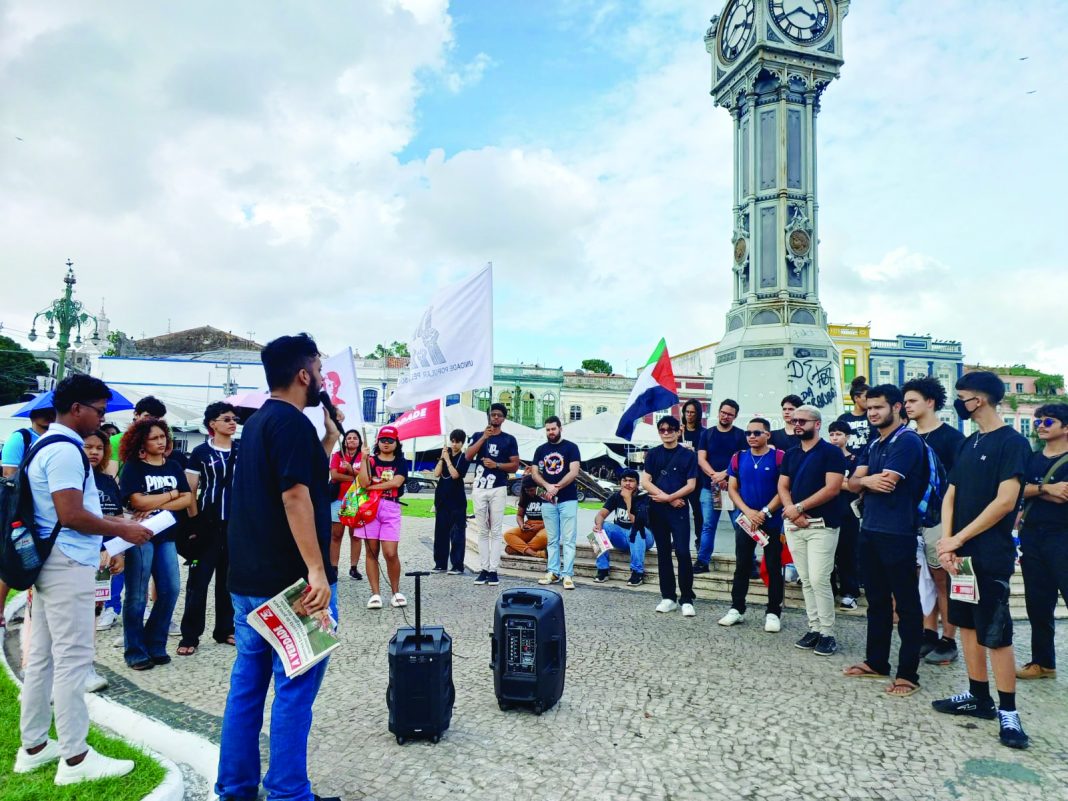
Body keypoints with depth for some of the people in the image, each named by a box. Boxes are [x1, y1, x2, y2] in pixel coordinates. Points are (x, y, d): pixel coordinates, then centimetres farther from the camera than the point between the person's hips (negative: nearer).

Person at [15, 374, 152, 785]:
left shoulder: (47, 445, 15)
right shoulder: (65, 449, -17)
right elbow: (71, 515, -22)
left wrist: (113, 522, 18)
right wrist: (122, 530, -11)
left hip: (51, 562, 10)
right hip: (68, 565, -10)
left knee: (41, 657, 15)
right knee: (72, 659, -4)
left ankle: (34, 746, 25)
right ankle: (75, 758, 3)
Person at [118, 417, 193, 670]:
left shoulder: (173, 467, 11)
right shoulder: (132, 467, -3)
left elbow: (187, 499, 2)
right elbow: (138, 502, -15)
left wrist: (157, 506, -12)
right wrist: (171, 494, -4)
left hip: (166, 535, 5)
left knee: (170, 590, 3)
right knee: (137, 596, 0)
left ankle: (155, 646, 17)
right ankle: (135, 651, 9)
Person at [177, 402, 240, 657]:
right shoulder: (201, 452, -3)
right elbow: (190, 490, -2)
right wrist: (194, 521, -7)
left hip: (236, 524, 3)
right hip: (208, 524, -3)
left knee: (229, 579, 12)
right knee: (199, 579, 2)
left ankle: (225, 629, 23)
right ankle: (190, 635, 11)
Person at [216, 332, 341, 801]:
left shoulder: (258, 422, 15)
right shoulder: (292, 422, -15)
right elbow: (295, 496, -24)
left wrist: (330, 437, 14)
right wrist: (316, 570, -26)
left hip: (249, 578, 9)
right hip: (290, 581, -9)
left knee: (247, 683, 15)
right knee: (295, 689, 1)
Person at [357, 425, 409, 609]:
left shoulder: (401, 462, 10)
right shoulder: (370, 460, 10)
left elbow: (397, 482, -9)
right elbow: (363, 483, -6)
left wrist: (372, 486, -7)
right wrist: (364, 458, -9)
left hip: (391, 508, -1)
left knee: (390, 553, -8)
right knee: (372, 552, 2)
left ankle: (396, 592, 9)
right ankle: (375, 594, 8)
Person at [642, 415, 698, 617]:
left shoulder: (687, 456, 2)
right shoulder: (653, 454, 7)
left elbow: (690, 485, -3)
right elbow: (645, 481, -1)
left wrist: (668, 497, -12)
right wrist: (669, 499, -9)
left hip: (679, 509, -3)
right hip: (657, 509, 3)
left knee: (682, 552, -8)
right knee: (663, 553, 7)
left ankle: (687, 599, -1)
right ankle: (668, 597, 15)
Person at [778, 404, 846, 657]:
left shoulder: (831, 452, -5)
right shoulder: (790, 455, 14)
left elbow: (832, 488, -14)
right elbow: (783, 487, 10)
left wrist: (799, 507, -14)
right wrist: (791, 511, -9)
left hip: (822, 525, -6)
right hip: (794, 525, 6)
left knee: (819, 580, -9)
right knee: (806, 581, 9)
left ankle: (827, 633, 3)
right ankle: (814, 628, 17)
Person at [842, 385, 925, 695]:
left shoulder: (907, 441, -11)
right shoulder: (873, 445, 15)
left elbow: (886, 483, -20)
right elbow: (852, 483, 7)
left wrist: (864, 479, -1)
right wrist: (867, 480, -14)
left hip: (897, 534, -8)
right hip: (870, 530, 8)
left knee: (906, 604, 1)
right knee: (877, 600, 16)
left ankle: (908, 673, 9)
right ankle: (875, 662, 27)